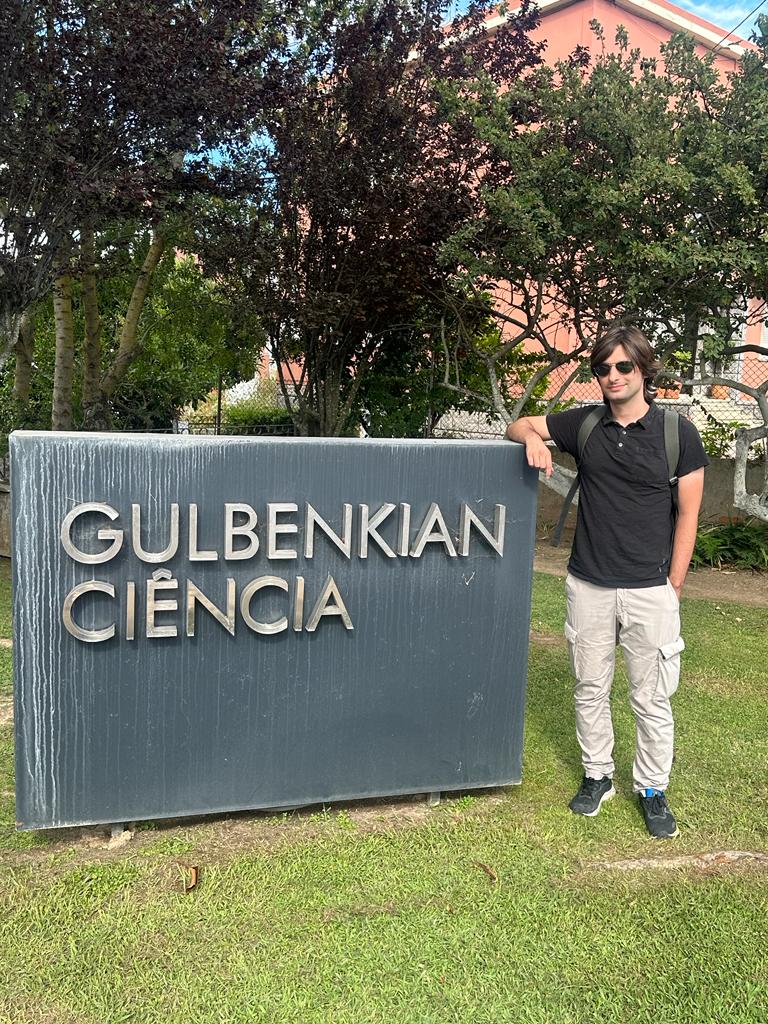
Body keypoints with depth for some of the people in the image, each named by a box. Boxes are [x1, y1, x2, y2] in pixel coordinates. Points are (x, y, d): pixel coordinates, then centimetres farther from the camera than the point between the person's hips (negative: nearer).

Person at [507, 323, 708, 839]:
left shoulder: (678, 433, -4)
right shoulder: (585, 424, 2)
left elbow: (688, 515, -1)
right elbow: (519, 425, 13)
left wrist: (673, 588, -3)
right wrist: (533, 438, -12)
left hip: (650, 589, -2)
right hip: (589, 586, 3)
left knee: (652, 699, 6)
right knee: (591, 689, 13)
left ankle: (653, 789, 25)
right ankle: (598, 776, 31)